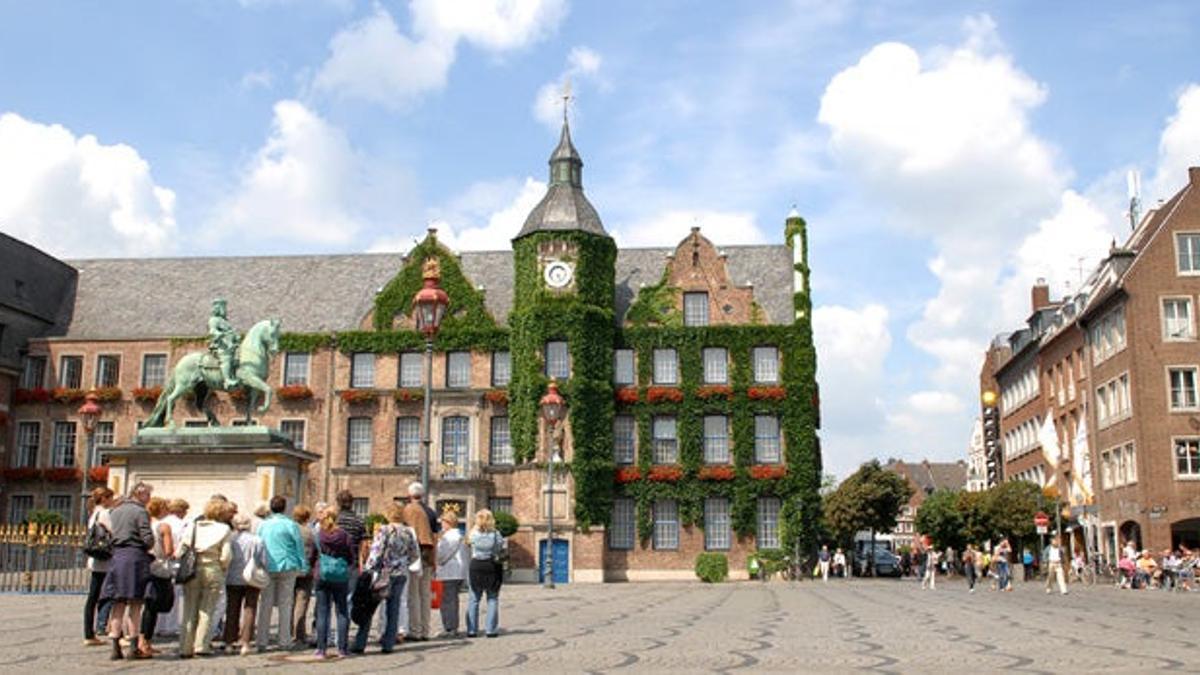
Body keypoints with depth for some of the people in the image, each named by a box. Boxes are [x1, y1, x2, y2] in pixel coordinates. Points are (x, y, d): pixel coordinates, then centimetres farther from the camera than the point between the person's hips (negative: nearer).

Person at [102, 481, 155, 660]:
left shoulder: (114, 511, 15)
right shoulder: (140, 512, -7)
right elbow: (148, 539, -12)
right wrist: (148, 548, 7)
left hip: (116, 557, 6)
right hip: (135, 557, -6)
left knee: (118, 605, 8)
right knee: (135, 605, -1)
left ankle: (115, 648, 8)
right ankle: (134, 648, 1)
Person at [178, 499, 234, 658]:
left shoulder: (191, 526, 6)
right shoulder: (224, 529, -4)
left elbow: (180, 550, 2)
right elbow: (226, 556, -8)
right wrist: (223, 568, 10)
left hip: (192, 572, 3)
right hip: (213, 571, -3)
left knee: (190, 610, 9)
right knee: (207, 610, 6)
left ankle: (186, 648, 8)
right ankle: (201, 645, 2)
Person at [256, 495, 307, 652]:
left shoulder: (263, 525, 5)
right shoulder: (290, 525, -6)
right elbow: (300, 546, -3)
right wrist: (303, 567, 4)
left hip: (267, 568, 3)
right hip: (287, 568, -3)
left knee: (265, 605, 8)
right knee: (285, 604, 5)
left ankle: (262, 641, 7)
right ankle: (284, 641, 6)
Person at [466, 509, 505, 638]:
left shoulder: (473, 533, -6)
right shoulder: (496, 534, -6)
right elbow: (502, 549, -2)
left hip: (476, 566, 0)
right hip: (493, 566, 0)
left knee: (473, 599, 8)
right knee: (492, 599, 8)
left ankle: (472, 630, 6)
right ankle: (491, 630, 5)